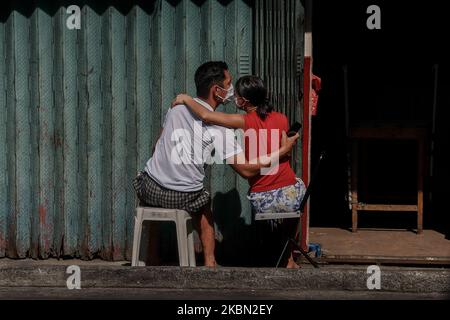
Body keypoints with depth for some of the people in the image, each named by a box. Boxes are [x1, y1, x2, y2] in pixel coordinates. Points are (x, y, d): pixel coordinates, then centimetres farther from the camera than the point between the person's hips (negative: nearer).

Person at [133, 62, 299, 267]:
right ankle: (209, 262, 30)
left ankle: (153, 261, 36)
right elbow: (246, 170, -13)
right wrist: (282, 151, -4)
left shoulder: (177, 107, 4)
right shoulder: (220, 127, -11)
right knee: (204, 211, 31)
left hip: (150, 188, 3)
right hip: (184, 197, -3)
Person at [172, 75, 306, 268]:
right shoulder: (282, 119, 1)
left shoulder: (245, 122, -10)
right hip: (290, 196, 2)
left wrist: (186, 99, -3)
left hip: (262, 203, -2)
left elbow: (207, 116, -18)